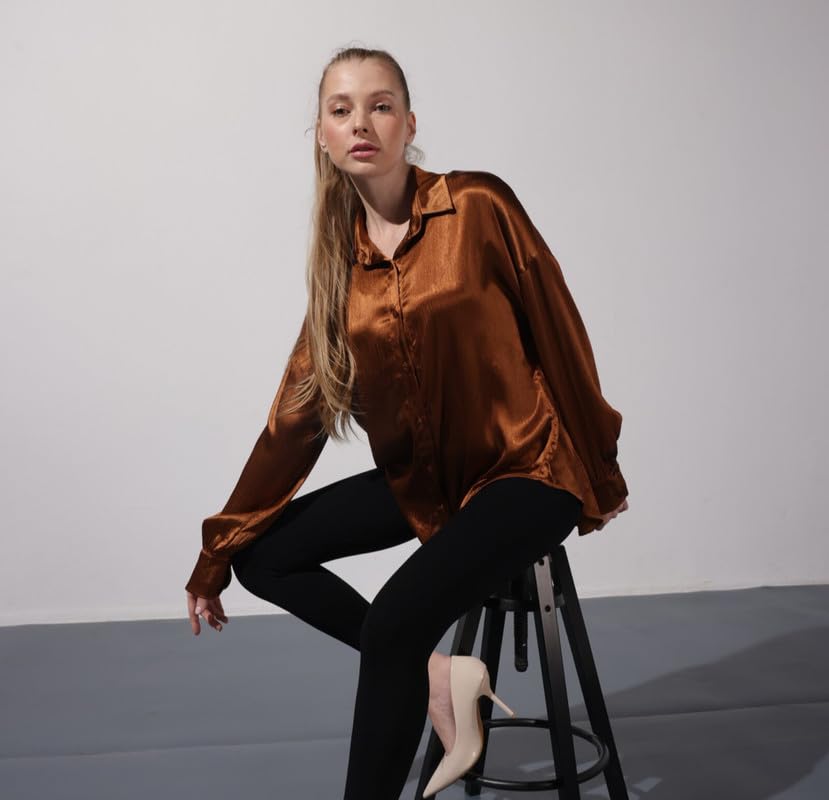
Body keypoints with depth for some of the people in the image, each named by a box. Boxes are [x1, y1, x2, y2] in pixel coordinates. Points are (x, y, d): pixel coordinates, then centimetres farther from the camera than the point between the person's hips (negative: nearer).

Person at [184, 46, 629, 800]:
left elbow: (557, 332, -5)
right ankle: (434, 673, 2)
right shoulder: (340, 256, 3)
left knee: (396, 616, -25)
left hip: (524, 469, -6)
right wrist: (219, 551, 3)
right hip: (424, 481, 6)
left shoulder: (478, 207, -11)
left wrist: (599, 467, 3)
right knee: (266, 555, 2)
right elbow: (298, 408, 3)